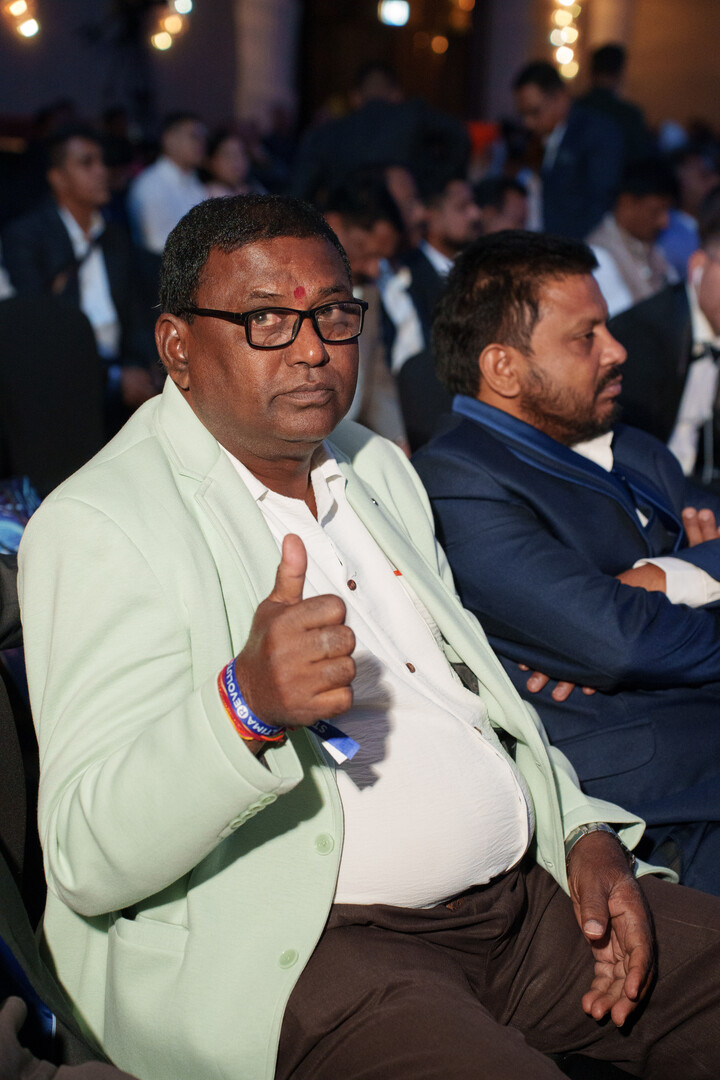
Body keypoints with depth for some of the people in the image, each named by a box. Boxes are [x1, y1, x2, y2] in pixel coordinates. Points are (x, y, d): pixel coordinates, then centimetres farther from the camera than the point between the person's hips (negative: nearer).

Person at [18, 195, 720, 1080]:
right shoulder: (98, 524, -9)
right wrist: (247, 703, -34)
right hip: (294, 944, -7)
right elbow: (89, 864, -17)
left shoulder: (378, 469, 16)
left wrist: (583, 833, 5)